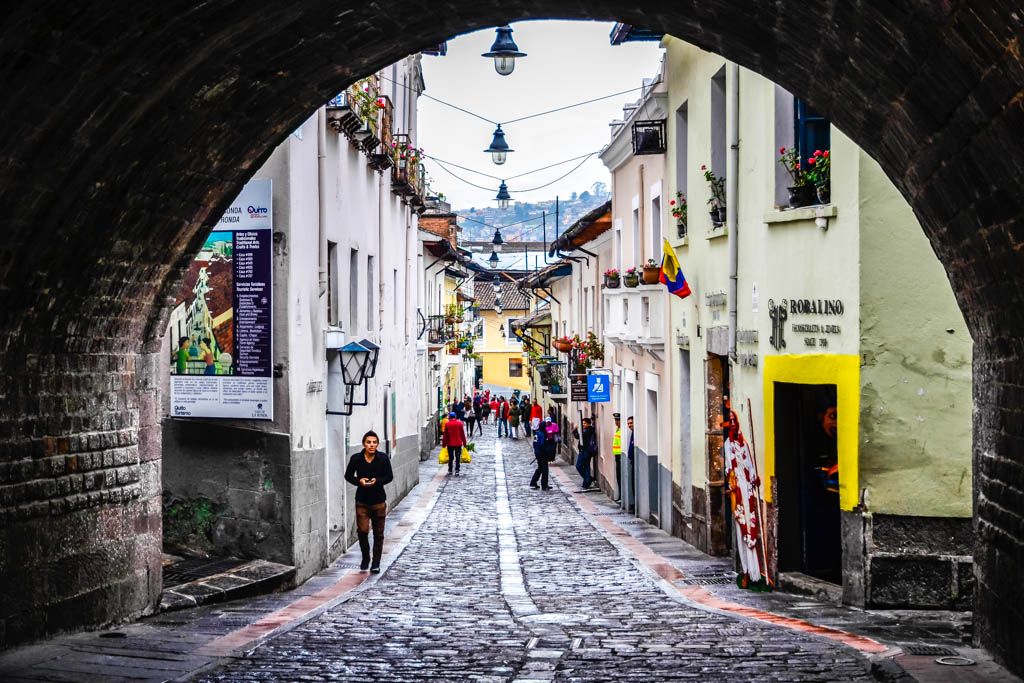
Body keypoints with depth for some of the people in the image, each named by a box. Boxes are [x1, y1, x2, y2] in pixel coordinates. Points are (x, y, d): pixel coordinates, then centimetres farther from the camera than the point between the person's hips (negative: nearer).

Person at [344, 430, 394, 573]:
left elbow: (389, 476, 0)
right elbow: (348, 475, 4)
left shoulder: (383, 458, -6)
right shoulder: (356, 459, -6)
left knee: (378, 533, 6)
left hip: (379, 501, 1)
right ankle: (365, 558, 16)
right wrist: (359, 481, -16)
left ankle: (376, 563, 18)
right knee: (362, 531, -9)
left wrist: (377, 481, -19)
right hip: (362, 501, -1)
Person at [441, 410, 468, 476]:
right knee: (458, 457, 2)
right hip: (458, 444, 0)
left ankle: (450, 471, 14)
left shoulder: (447, 424, -4)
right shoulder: (460, 423, -2)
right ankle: (457, 471, -6)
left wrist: (444, 444, 6)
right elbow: (462, 434, 1)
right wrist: (464, 443, 8)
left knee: (450, 458, 10)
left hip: (450, 444, 0)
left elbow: (445, 435, -1)